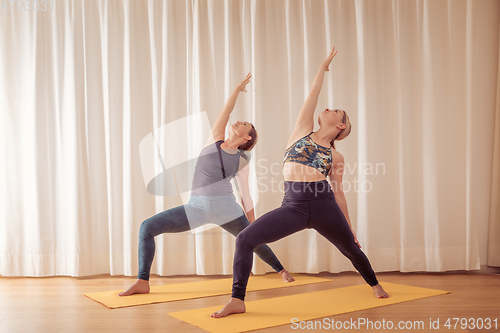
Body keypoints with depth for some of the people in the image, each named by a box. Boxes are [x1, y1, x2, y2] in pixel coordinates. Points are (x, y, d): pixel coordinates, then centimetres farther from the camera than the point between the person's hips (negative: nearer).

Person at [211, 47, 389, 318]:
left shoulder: (336, 156, 9)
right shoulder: (302, 131, 12)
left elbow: (338, 192, 14)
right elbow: (313, 94, 12)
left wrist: (348, 226, 16)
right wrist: (324, 67, 22)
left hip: (322, 205, 0)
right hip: (293, 205, 0)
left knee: (351, 249, 17)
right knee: (245, 239, -17)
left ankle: (375, 285, 49)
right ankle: (237, 301, -8)